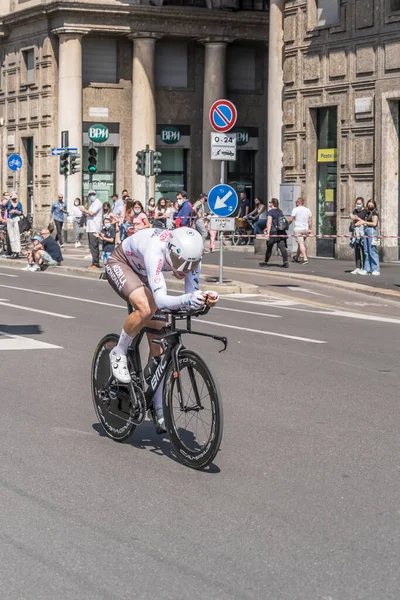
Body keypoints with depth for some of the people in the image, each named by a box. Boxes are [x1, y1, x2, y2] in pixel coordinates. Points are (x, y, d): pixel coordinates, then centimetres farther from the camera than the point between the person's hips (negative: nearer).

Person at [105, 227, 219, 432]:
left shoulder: (191, 256, -27)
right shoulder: (156, 251, -44)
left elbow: (192, 294, -25)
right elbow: (160, 299, -52)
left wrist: (205, 298, -47)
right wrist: (186, 300, -70)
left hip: (144, 274, 6)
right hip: (120, 265, -6)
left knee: (158, 343, -1)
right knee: (146, 309, -36)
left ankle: (159, 410, 8)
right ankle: (119, 353, -9)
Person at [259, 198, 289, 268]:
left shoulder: (270, 212, -9)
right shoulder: (280, 212, 15)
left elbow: (269, 222, -18)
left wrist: (268, 233, -23)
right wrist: (267, 228, 36)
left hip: (273, 232, -6)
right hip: (281, 232, 6)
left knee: (269, 247, 10)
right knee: (282, 247, -4)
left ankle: (265, 262, 23)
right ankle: (285, 262, -16)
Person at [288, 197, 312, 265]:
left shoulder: (295, 209, -6)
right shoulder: (308, 210, 10)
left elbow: (291, 219, -6)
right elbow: (310, 220, 7)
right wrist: (310, 229, 10)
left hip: (298, 229, -6)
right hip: (305, 229, 6)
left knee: (301, 244, -8)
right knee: (300, 244, 17)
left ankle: (305, 259, -19)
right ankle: (296, 258, 30)